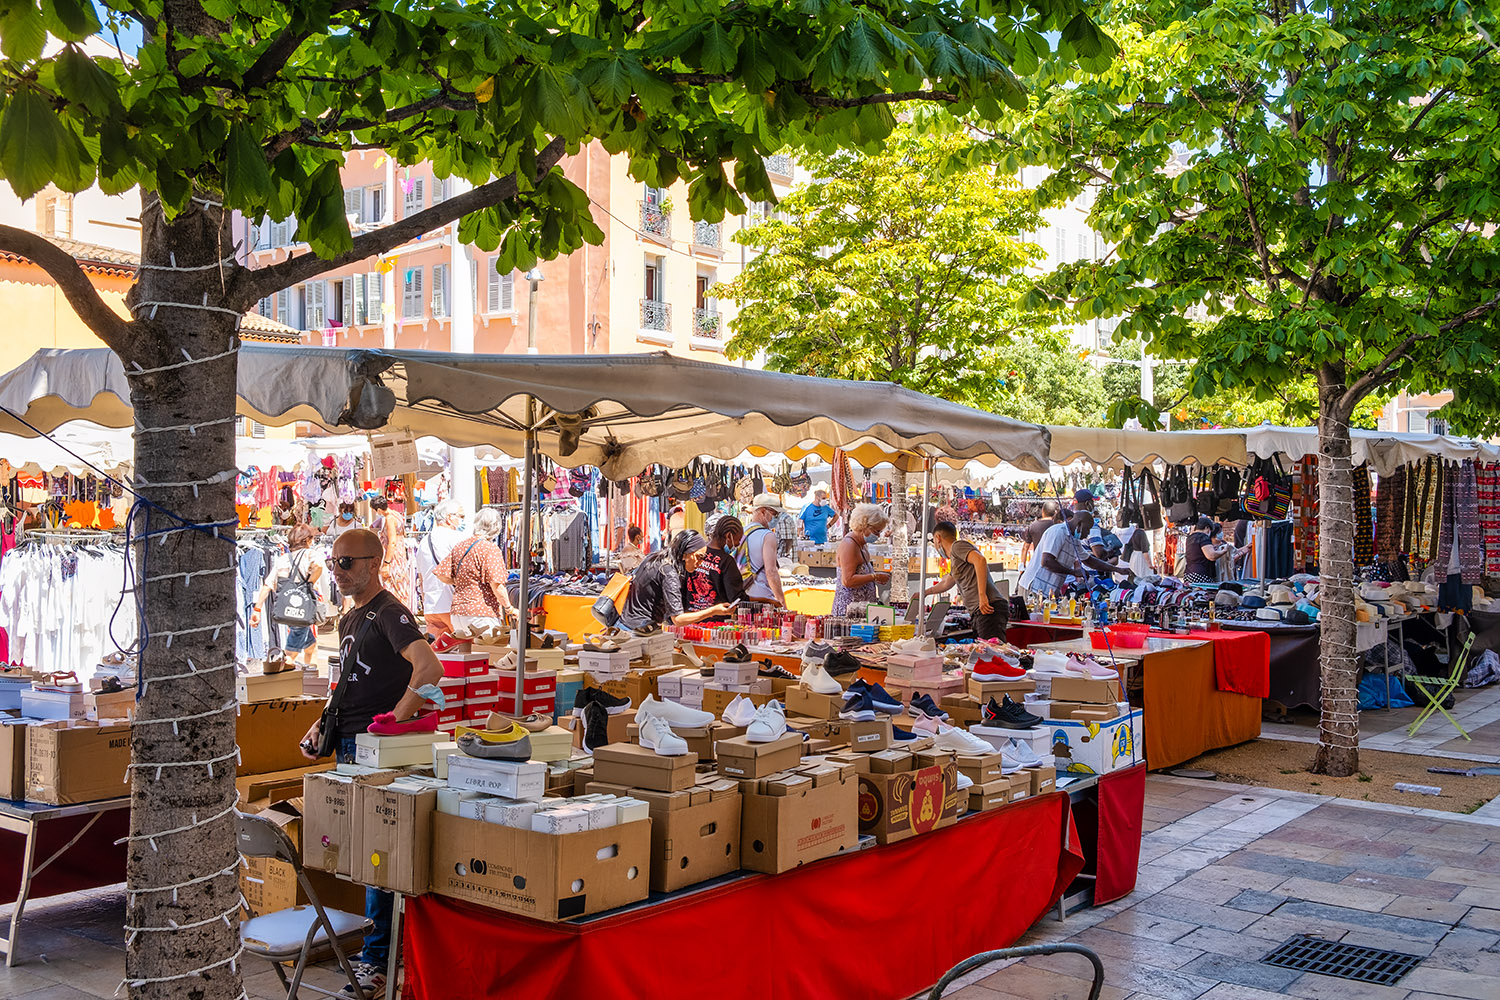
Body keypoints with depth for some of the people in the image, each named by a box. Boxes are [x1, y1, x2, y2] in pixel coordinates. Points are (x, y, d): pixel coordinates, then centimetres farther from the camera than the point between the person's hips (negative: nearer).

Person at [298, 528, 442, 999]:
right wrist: (323, 723, 13)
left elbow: (430, 669, -28)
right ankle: (366, 938, 28)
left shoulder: (390, 613, -13)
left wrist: (391, 723, -25)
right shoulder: (349, 620, 17)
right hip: (350, 747, 10)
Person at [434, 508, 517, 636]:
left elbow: (441, 575, 8)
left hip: (458, 612, 7)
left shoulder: (458, 547, 8)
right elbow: (496, 584, -17)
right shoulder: (490, 548, -11)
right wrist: (509, 609, -6)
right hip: (483, 613, -7)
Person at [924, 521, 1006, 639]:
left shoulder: (957, 545, 1)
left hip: (988, 610, -10)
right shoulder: (954, 559, 31)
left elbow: (980, 560, -19)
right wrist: (925, 593, 67)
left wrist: (982, 595, -24)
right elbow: (946, 583, 50)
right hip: (980, 613, 10)